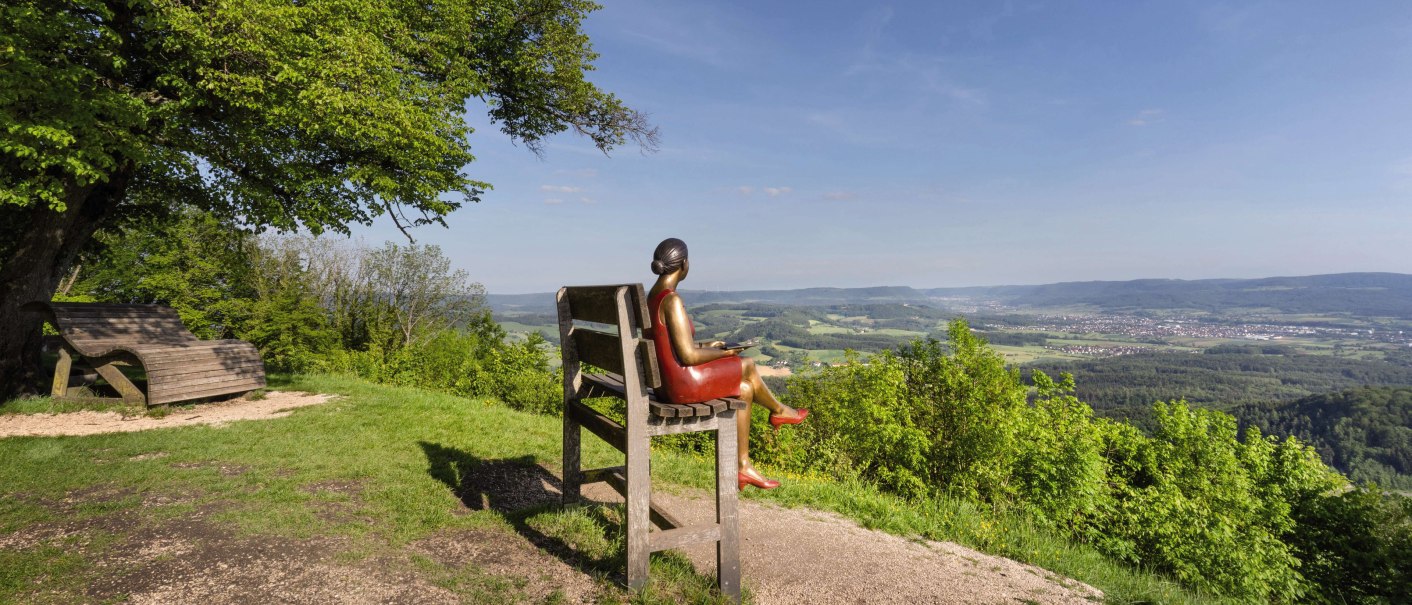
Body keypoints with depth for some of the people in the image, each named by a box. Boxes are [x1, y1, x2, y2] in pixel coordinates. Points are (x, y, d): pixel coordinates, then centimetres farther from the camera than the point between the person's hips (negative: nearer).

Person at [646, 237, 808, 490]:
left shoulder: (653, 295, 8)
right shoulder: (671, 300, -21)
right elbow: (689, 356, -22)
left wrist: (707, 346, 15)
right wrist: (723, 353, -7)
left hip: (666, 381, 9)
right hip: (683, 384, -9)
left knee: (745, 389, 15)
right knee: (747, 365, 5)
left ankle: (743, 465, 20)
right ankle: (779, 410, 34)